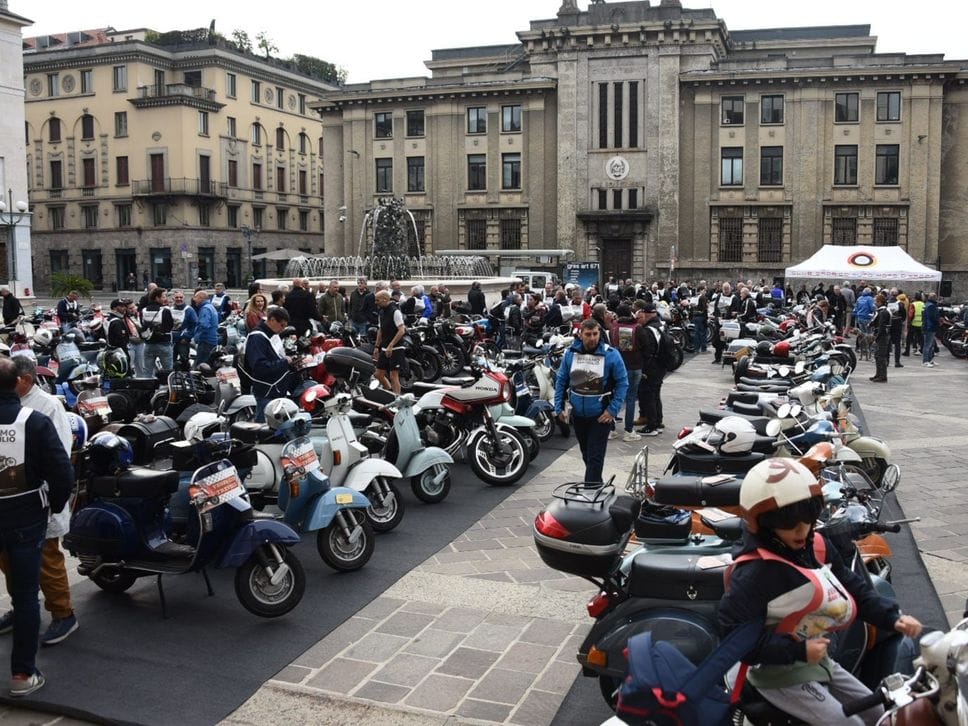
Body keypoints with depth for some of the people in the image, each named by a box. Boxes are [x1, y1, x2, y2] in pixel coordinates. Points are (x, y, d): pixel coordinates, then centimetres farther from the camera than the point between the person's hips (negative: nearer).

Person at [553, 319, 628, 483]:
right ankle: (595, 483, 38)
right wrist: (559, 407, 1)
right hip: (578, 414, 4)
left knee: (595, 457, -5)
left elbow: (622, 383, -6)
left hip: (601, 415, -4)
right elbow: (561, 381, 7)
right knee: (586, 454, 19)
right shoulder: (570, 353, -1)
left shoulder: (611, 354, -10)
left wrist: (613, 410, -12)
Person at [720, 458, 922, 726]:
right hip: (782, 675, -9)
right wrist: (797, 650, -28)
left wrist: (891, 618, -10)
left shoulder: (816, 546, -3)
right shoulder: (753, 572, -29)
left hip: (817, 661, 9)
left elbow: (853, 588, 6)